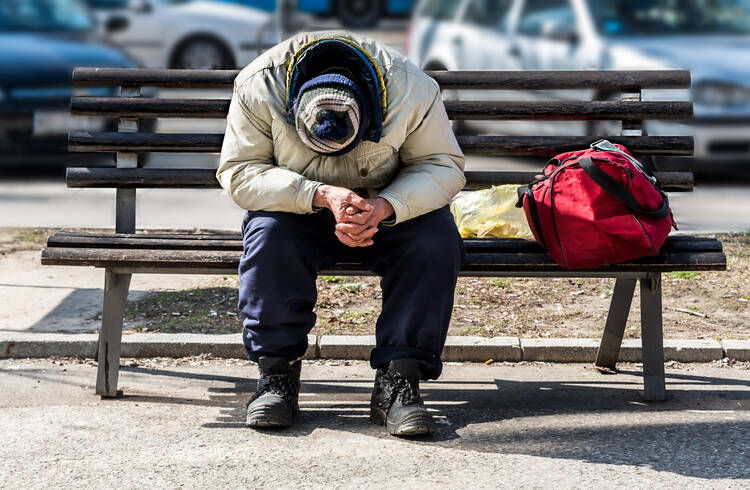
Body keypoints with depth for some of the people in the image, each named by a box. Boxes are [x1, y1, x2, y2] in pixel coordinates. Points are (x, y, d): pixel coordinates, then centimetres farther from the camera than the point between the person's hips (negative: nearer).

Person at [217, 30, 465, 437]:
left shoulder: (412, 90, -25)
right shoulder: (258, 87, -25)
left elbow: (443, 165, -17)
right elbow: (239, 172, -22)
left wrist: (384, 207, -37)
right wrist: (323, 197, -36)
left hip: (387, 212, 1)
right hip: (298, 211, 0)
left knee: (437, 240, -29)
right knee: (268, 234, -33)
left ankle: (398, 380, -23)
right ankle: (276, 372, -18)